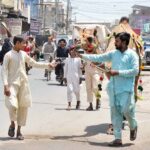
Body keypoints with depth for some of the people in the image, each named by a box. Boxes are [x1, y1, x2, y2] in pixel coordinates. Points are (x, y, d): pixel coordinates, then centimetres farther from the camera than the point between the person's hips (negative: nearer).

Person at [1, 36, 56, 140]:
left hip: (24, 83, 5)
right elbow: (4, 70, -9)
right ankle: (12, 123, 9)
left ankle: (19, 130, 14)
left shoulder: (23, 54, 10)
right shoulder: (8, 55, -6)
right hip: (13, 83, -5)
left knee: (24, 106, 2)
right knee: (13, 104, -20)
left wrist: (48, 65, 12)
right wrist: (6, 85, -18)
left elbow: (34, 63, 20)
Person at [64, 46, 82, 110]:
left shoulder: (78, 59, 5)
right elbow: (65, 69, 12)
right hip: (69, 76, 1)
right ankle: (69, 104, -6)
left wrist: (80, 77, 3)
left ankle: (78, 101, 29)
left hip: (76, 76, -1)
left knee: (76, 90, 4)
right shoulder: (67, 60, 10)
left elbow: (80, 69, 7)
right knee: (69, 90, -7)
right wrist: (65, 77, 8)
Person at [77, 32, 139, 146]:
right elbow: (98, 58, 13)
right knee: (115, 113, 4)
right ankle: (118, 139, 10)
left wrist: (117, 72, -16)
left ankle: (133, 127, 24)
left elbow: (135, 71, -14)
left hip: (126, 89, -5)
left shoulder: (132, 55, -5)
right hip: (113, 88, 5)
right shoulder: (113, 53, 11)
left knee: (126, 110, -9)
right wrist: (81, 56, 9)